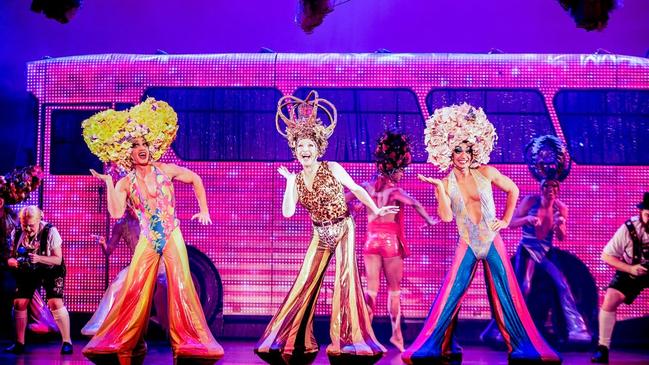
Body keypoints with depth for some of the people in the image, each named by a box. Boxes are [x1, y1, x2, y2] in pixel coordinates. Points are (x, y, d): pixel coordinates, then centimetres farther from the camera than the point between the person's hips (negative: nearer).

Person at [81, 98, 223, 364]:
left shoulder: (166, 171, 0)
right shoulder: (126, 183, -2)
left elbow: (195, 180, 15)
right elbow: (116, 213, -18)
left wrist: (204, 210, 11)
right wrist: (108, 184, -19)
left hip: (172, 238, 0)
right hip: (147, 242, 0)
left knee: (181, 288, -7)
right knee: (134, 291, -4)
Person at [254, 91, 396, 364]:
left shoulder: (332, 169, -10)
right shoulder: (296, 180, 0)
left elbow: (356, 189, -4)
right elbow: (288, 212, -10)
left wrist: (376, 210, -10)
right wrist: (290, 182, -13)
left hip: (343, 230, -4)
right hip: (321, 235, 4)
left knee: (345, 279, -15)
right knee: (304, 284, 3)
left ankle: (347, 341, -11)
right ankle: (296, 340, 13)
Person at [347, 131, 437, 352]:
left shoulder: (368, 186, 2)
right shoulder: (394, 190, -12)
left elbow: (343, 199, 2)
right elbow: (415, 204, -25)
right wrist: (429, 221, -12)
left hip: (371, 240, 4)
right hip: (391, 241, -4)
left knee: (372, 288, 6)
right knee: (394, 288, 10)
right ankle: (396, 333, 13)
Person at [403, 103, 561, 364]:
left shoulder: (486, 173, -3)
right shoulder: (446, 184, -3)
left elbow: (513, 190, 10)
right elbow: (446, 217, -16)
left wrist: (506, 220, 5)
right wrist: (439, 188, -22)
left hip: (492, 242, 0)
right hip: (467, 246, 0)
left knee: (505, 296, 1)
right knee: (449, 296, -4)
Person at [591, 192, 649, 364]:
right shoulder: (628, 229, -26)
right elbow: (606, 255, -16)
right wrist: (630, 268, -27)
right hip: (630, 272, -1)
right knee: (609, 302, -19)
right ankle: (603, 349, -10)